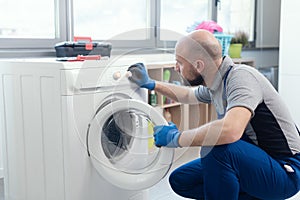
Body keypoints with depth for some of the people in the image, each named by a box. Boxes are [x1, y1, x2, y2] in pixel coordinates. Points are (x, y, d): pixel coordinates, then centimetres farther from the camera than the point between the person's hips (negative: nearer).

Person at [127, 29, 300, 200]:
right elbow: (190, 95, 27)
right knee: (180, 180, 6)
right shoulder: (215, 83, 3)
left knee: (215, 147, -34)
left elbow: (230, 130, -43)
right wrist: (151, 84, 23)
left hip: (285, 171, -9)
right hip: (251, 162, 9)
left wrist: (176, 138, -27)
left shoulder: (241, 76, -25)